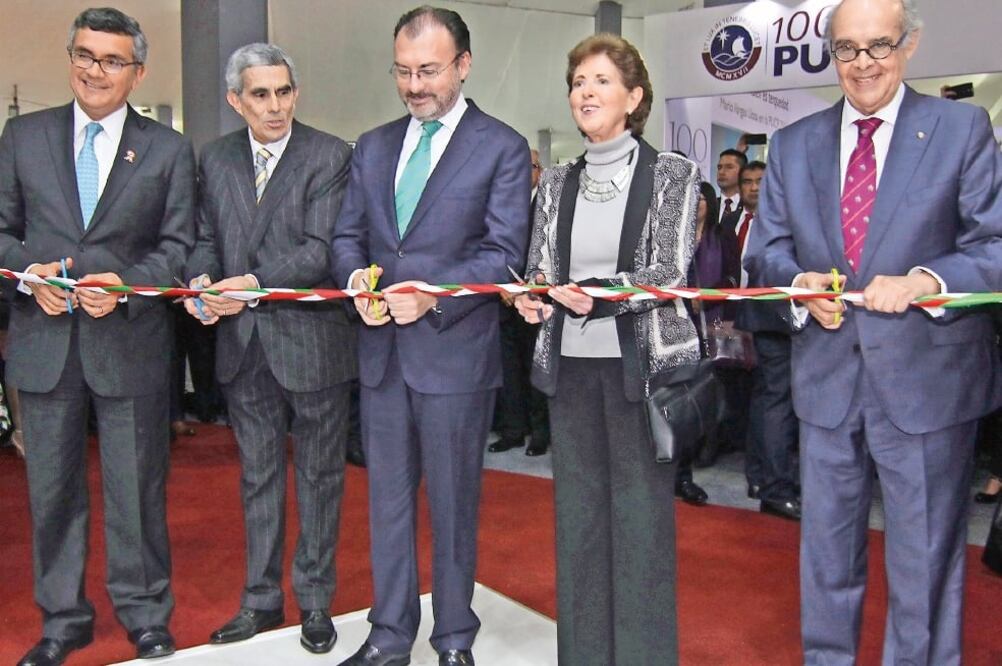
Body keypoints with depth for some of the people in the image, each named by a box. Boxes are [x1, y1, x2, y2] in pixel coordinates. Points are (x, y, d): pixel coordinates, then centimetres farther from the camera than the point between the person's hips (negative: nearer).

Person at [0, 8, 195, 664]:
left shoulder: (169, 149, 3)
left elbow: (179, 245, 0)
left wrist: (127, 285, -16)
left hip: (131, 342, -2)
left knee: (137, 486, 8)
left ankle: (145, 613, 26)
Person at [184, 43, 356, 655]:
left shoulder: (330, 156, -8)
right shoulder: (216, 159, 9)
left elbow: (322, 249, -16)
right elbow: (206, 237, 11)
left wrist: (254, 284, -24)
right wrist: (203, 281, -10)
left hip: (309, 337, -4)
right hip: (243, 343, 5)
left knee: (318, 476, 8)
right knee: (258, 476, 15)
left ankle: (316, 601, 24)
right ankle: (262, 599, 30)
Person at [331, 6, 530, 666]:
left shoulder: (502, 147, -3)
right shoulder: (373, 146, 13)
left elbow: (504, 253, -10)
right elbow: (347, 235, 13)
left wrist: (432, 296, -21)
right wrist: (357, 278, -9)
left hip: (455, 352, -5)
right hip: (381, 351, 5)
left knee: (453, 502, 8)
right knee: (388, 499, 13)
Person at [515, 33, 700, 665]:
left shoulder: (672, 173, -1)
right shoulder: (557, 182, 11)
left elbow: (669, 273, -9)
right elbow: (538, 268, 12)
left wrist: (601, 295, -24)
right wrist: (533, 297, -11)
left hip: (644, 363, -4)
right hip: (570, 365, 4)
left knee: (642, 515, 0)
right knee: (578, 513, 10)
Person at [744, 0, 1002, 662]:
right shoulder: (793, 144, 8)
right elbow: (765, 252, 9)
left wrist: (923, 280, -23)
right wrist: (800, 283, -12)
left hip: (926, 378, -3)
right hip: (827, 378, 3)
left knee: (925, 558, 9)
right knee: (826, 550, 16)